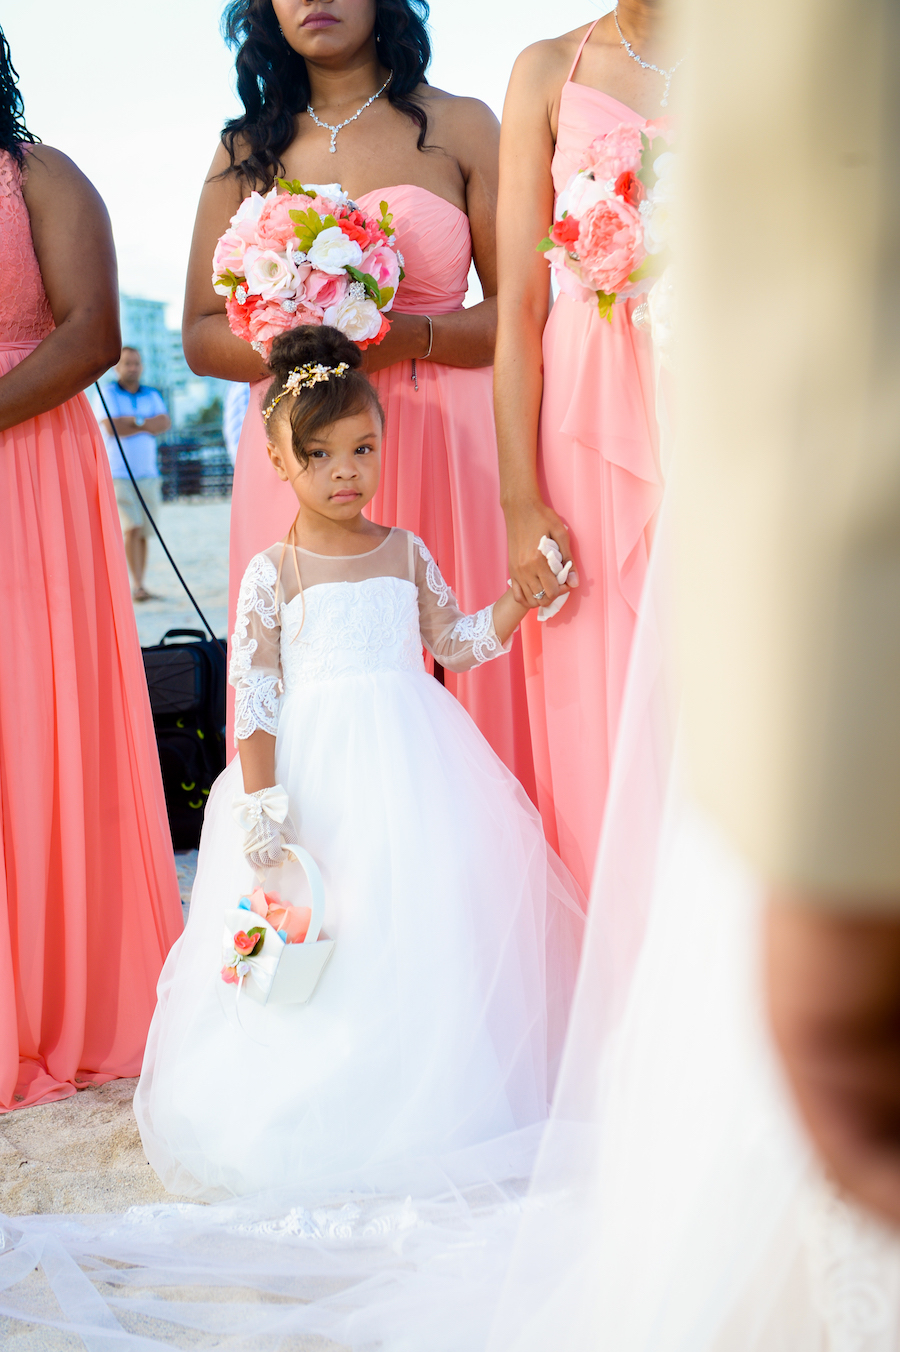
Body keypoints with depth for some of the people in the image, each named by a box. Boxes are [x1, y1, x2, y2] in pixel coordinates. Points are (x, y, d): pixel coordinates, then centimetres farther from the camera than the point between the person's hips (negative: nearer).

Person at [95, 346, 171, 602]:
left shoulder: (152, 395, 15)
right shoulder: (107, 394, 1)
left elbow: (165, 423, -1)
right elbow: (112, 427, -14)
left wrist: (134, 421, -11)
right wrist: (148, 424, -7)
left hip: (148, 475, 4)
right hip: (118, 474, -4)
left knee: (143, 533, 5)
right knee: (132, 529, -16)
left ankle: (139, 586, 12)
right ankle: (137, 585, -17)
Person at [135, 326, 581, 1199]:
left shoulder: (406, 553, 9)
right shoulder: (272, 573, -1)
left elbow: (455, 642, 18)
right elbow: (254, 695, -4)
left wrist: (521, 596, 5)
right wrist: (260, 800, -14)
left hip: (415, 765, 3)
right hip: (317, 775, -3)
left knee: (428, 921, 0)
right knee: (328, 948, -5)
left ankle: (435, 1098, 14)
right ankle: (323, 1118, 9)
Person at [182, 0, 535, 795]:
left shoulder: (459, 126, 9)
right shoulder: (247, 150, 16)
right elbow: (201, 335, 12)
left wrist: (407, 337, -15)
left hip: (445, 447, -2)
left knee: (462, 678, -6)